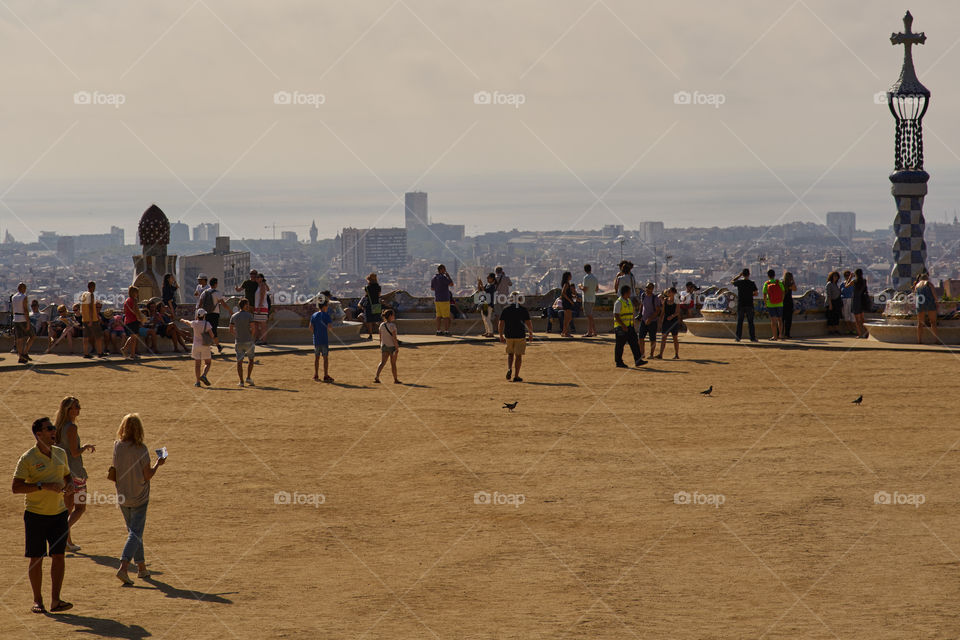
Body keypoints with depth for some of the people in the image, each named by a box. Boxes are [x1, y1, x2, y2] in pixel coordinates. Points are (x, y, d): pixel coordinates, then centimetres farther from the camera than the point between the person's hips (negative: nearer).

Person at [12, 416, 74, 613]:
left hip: (58, 513, 4)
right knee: (35, 558, 2)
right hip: (35, 514, -4)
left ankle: (55, 600, 0)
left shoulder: (60, 453, 7)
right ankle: (37, 601, 12)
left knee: (58, 556, -1)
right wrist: (43, 486, -25)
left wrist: (69, 484, -2)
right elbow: (16, 487, -16)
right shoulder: (28, 459, -11)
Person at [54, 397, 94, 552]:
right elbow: (75, 453, -20)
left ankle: (68, 542, 14)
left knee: (68, 507, 15)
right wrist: (86, 447, -1)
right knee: (80, 507, 2)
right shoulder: (71, 427, -18)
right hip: (74, 472, -8)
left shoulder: (57, 427, 8)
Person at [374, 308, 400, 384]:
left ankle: (377, 377, -17)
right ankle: (395, 379, 20)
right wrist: (397, 348, -14)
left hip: (384, 346, 5)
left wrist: (381, 347, 18)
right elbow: (394, 338, -18)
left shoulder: (381, 325, 2)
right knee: (393, 364, 8)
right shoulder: (392, 325, -16)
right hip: (392, 346, -5)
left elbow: (380, 338, 8)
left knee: (382, 362, 2)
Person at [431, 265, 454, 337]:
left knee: (439, 316, 10)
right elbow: (451, 284, -14)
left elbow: (432, 288, 16)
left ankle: (438, 331, 8)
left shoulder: (434, 277, 8)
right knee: (446, 316, -3)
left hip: (437, 299, 8)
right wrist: (448, 276, -2)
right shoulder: (443, 277, -17)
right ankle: (446, 331, -4)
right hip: (444, 299, -8)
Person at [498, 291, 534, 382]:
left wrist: (501, 336, 9)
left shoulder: (505, 309, 0)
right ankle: (516, 376, 4)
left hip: (509, 335, 2)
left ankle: (509, 369, -4)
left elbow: (501, 324, -1)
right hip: (520, 336, -2)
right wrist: (531, 333, 8)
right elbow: (528, 323, -6)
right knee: (518, 355, 6)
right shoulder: (523, 309, -4)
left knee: (510, 354, 20)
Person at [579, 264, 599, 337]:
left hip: (587, 299, -8)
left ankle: (589, 332, -8)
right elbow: (597, 288, 17)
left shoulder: (586, 278, -15)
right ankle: (594, 332, 15)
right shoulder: (595, 277, 12)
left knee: (589, 316, -8)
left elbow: (585, 289, -19)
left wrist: (580, 287, 0)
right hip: (593, 299, 8)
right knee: (590, 316, 15)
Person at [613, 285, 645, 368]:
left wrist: (633, 326, 21)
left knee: (634, 343, -1)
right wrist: (623, 325, -24)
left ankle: (638, 360, -3)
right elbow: (616, 315, -17)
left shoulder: (629, 301, 14)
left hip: (629, 327, 8)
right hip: (621, 327, -8)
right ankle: (618, 362, 9)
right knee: (620, 345, 1)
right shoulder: (618, 302, -12)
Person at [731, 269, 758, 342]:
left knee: (739, 322, 6)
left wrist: (739, 275, 18)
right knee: (750, 322, 4)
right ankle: (752, 338, 3)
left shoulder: (739, 282, -5)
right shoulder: (752, 283, -5)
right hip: (749, 305, 0)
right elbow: (756, 293, 1)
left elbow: (731, 282, 15)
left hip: (740, 305, 0)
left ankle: (738, 337, 4)